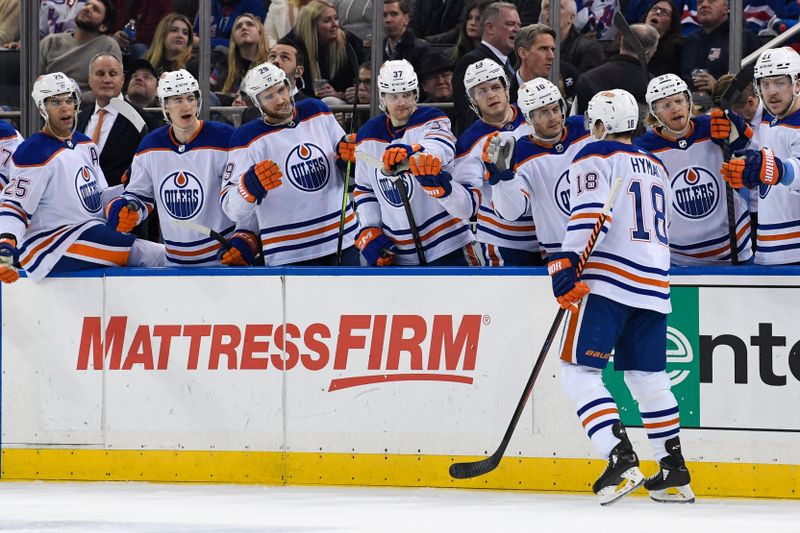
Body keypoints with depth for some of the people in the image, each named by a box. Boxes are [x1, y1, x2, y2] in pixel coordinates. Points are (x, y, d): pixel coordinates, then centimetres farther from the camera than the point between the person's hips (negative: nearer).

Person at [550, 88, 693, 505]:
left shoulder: (595, 158, -1)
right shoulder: (656, 168, 22)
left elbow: (589, 215, -16)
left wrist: (567, 266, -20)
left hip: (608, 282, -7)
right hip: (653, 285, 7)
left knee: (578, 370, -6)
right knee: (648, 376, 17)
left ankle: (621, 460, -21)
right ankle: (674, 473, 17)